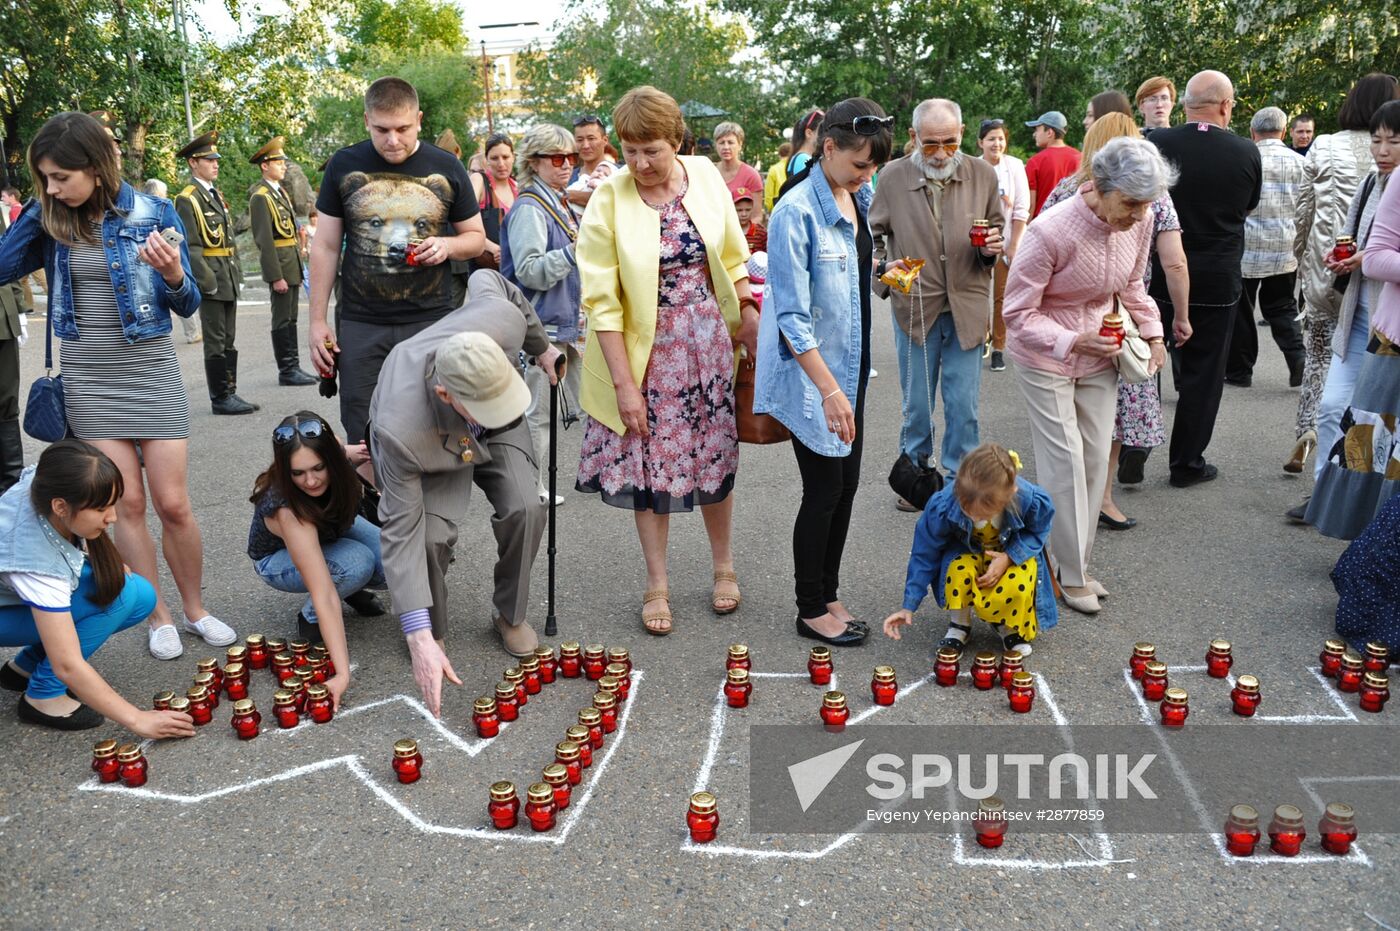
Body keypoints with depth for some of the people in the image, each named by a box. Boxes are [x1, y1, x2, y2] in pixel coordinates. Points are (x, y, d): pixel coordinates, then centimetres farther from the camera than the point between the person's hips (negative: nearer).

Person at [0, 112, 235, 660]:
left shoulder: (152, 214, -7)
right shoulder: (47, 219, 1)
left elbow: (188, 306, -4)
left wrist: (173, 275, -26)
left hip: (151, 374, -2)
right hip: (87, 381, 2)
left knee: (173, 505, 1)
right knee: (126, 504, 5)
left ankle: (195, 609, 19)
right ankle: (159, 617, 18)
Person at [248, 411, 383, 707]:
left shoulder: (330, 463, -30)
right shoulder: (287, 510, -44)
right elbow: (324, 594, -48)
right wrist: (342, 674, -53)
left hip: (330, 530, 5)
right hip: (279, 558, -5)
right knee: (358, 563, -35)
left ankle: (352, 589, 9)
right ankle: (310, 616, -8)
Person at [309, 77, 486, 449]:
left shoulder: (446, 169, 3)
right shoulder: (344, 166, 3)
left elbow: (476, 237, 12)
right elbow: (326, 247, 6)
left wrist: (448, 245, -11)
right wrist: (317, 321, 2)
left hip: (431, 321, 0)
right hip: (360, 324, 0)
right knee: (361, 442, 4)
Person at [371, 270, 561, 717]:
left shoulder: (502, 320, -39)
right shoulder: (400, 430, -44)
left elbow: (484, 278, -13)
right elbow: (400, 531, -37)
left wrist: (541, 348, 3)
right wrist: (419, 640, -39)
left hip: (497, 432, 3)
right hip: (433, 445, -3)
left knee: (524, 509, -20)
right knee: (431, 535, -26)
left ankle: (510, 616, 7)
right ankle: (435, 631, 5)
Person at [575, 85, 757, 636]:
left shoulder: (705, 176, -4)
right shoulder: (608, 200, -14)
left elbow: (732, 255, 10)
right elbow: (602, 301, -15)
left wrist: (748, 315, 6)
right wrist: (623, 383, -17)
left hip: (707, 339, 2)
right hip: (643, 348, -2)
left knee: (713, 455, 11)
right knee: (649, 462, 6)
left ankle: (723, 565, 32)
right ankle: (657, 584, 22)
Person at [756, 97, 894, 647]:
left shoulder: (857, 199, 6)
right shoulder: (797, 212, -19)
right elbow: (792, 317, -22)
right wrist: (829, 389, -24)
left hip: (850, 368, 8)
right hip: (811, 374, -8)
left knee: (846, 484, 13)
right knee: (824, 490, 0)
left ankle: (827, 595, 28)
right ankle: (812, 610, 17)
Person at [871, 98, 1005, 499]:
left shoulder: (983, 175, 0)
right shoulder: (892, 177, -2)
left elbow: (997, 228, 13)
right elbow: (875, 233, 9)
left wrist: (993, 245, -9)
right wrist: (881, 276, -5)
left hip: (967, 307, 0)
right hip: (913, 306, 0)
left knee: (963, 404, 4)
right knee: (916, 402, 11)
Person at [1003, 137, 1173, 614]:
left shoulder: (1139, 223, -9)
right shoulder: (1051, 231, -28)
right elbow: (1018, 312, -21)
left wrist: (1153, 333, 0)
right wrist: (1073, 342, -34)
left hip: (1100, 351, 6)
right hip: (1046, 358, -6)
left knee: (1096, 459, 8)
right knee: (1065, 463, -5)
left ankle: (1077, 561, 23)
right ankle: (1071, 574, 10)